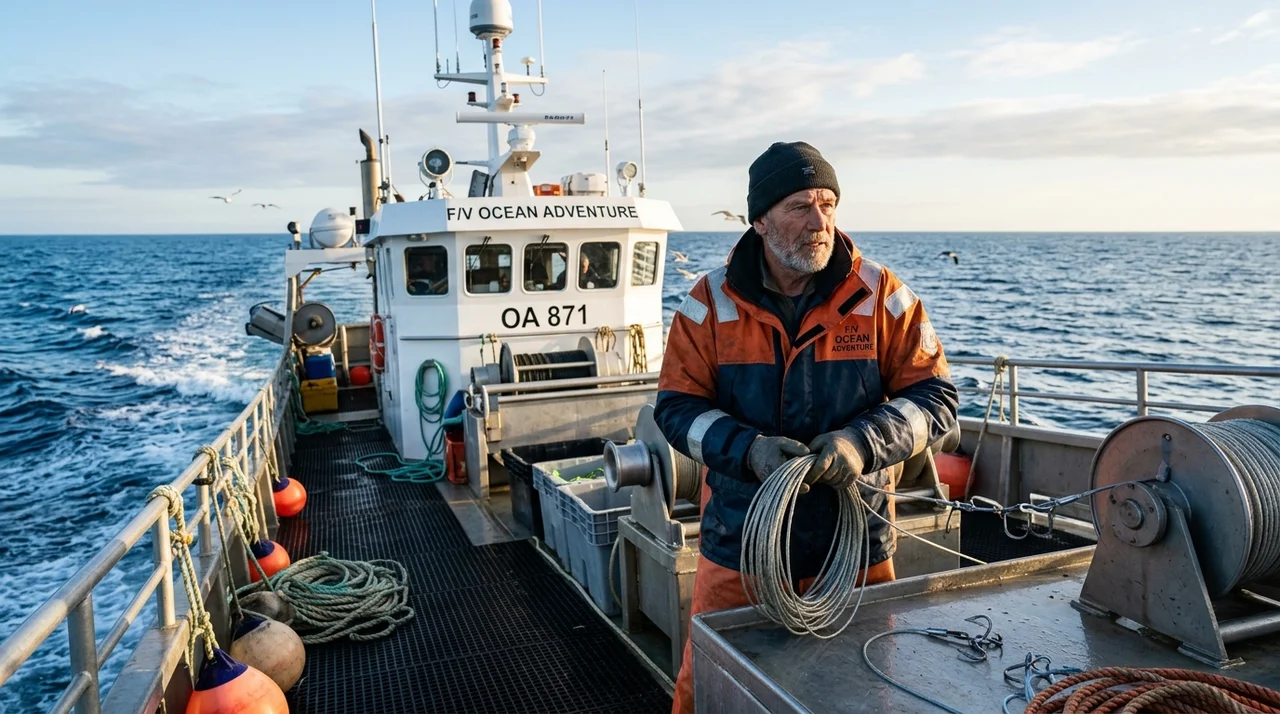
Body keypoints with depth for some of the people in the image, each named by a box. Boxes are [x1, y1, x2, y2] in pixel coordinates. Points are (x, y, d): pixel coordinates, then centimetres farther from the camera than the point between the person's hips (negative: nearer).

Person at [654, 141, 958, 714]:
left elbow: (935, 398, -3)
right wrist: (748, 450, -22)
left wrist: (863, 442, -21)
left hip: (855, 542, 1)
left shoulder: (880, 296, -5)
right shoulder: (712, 303, -5)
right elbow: (676, 405, -4)